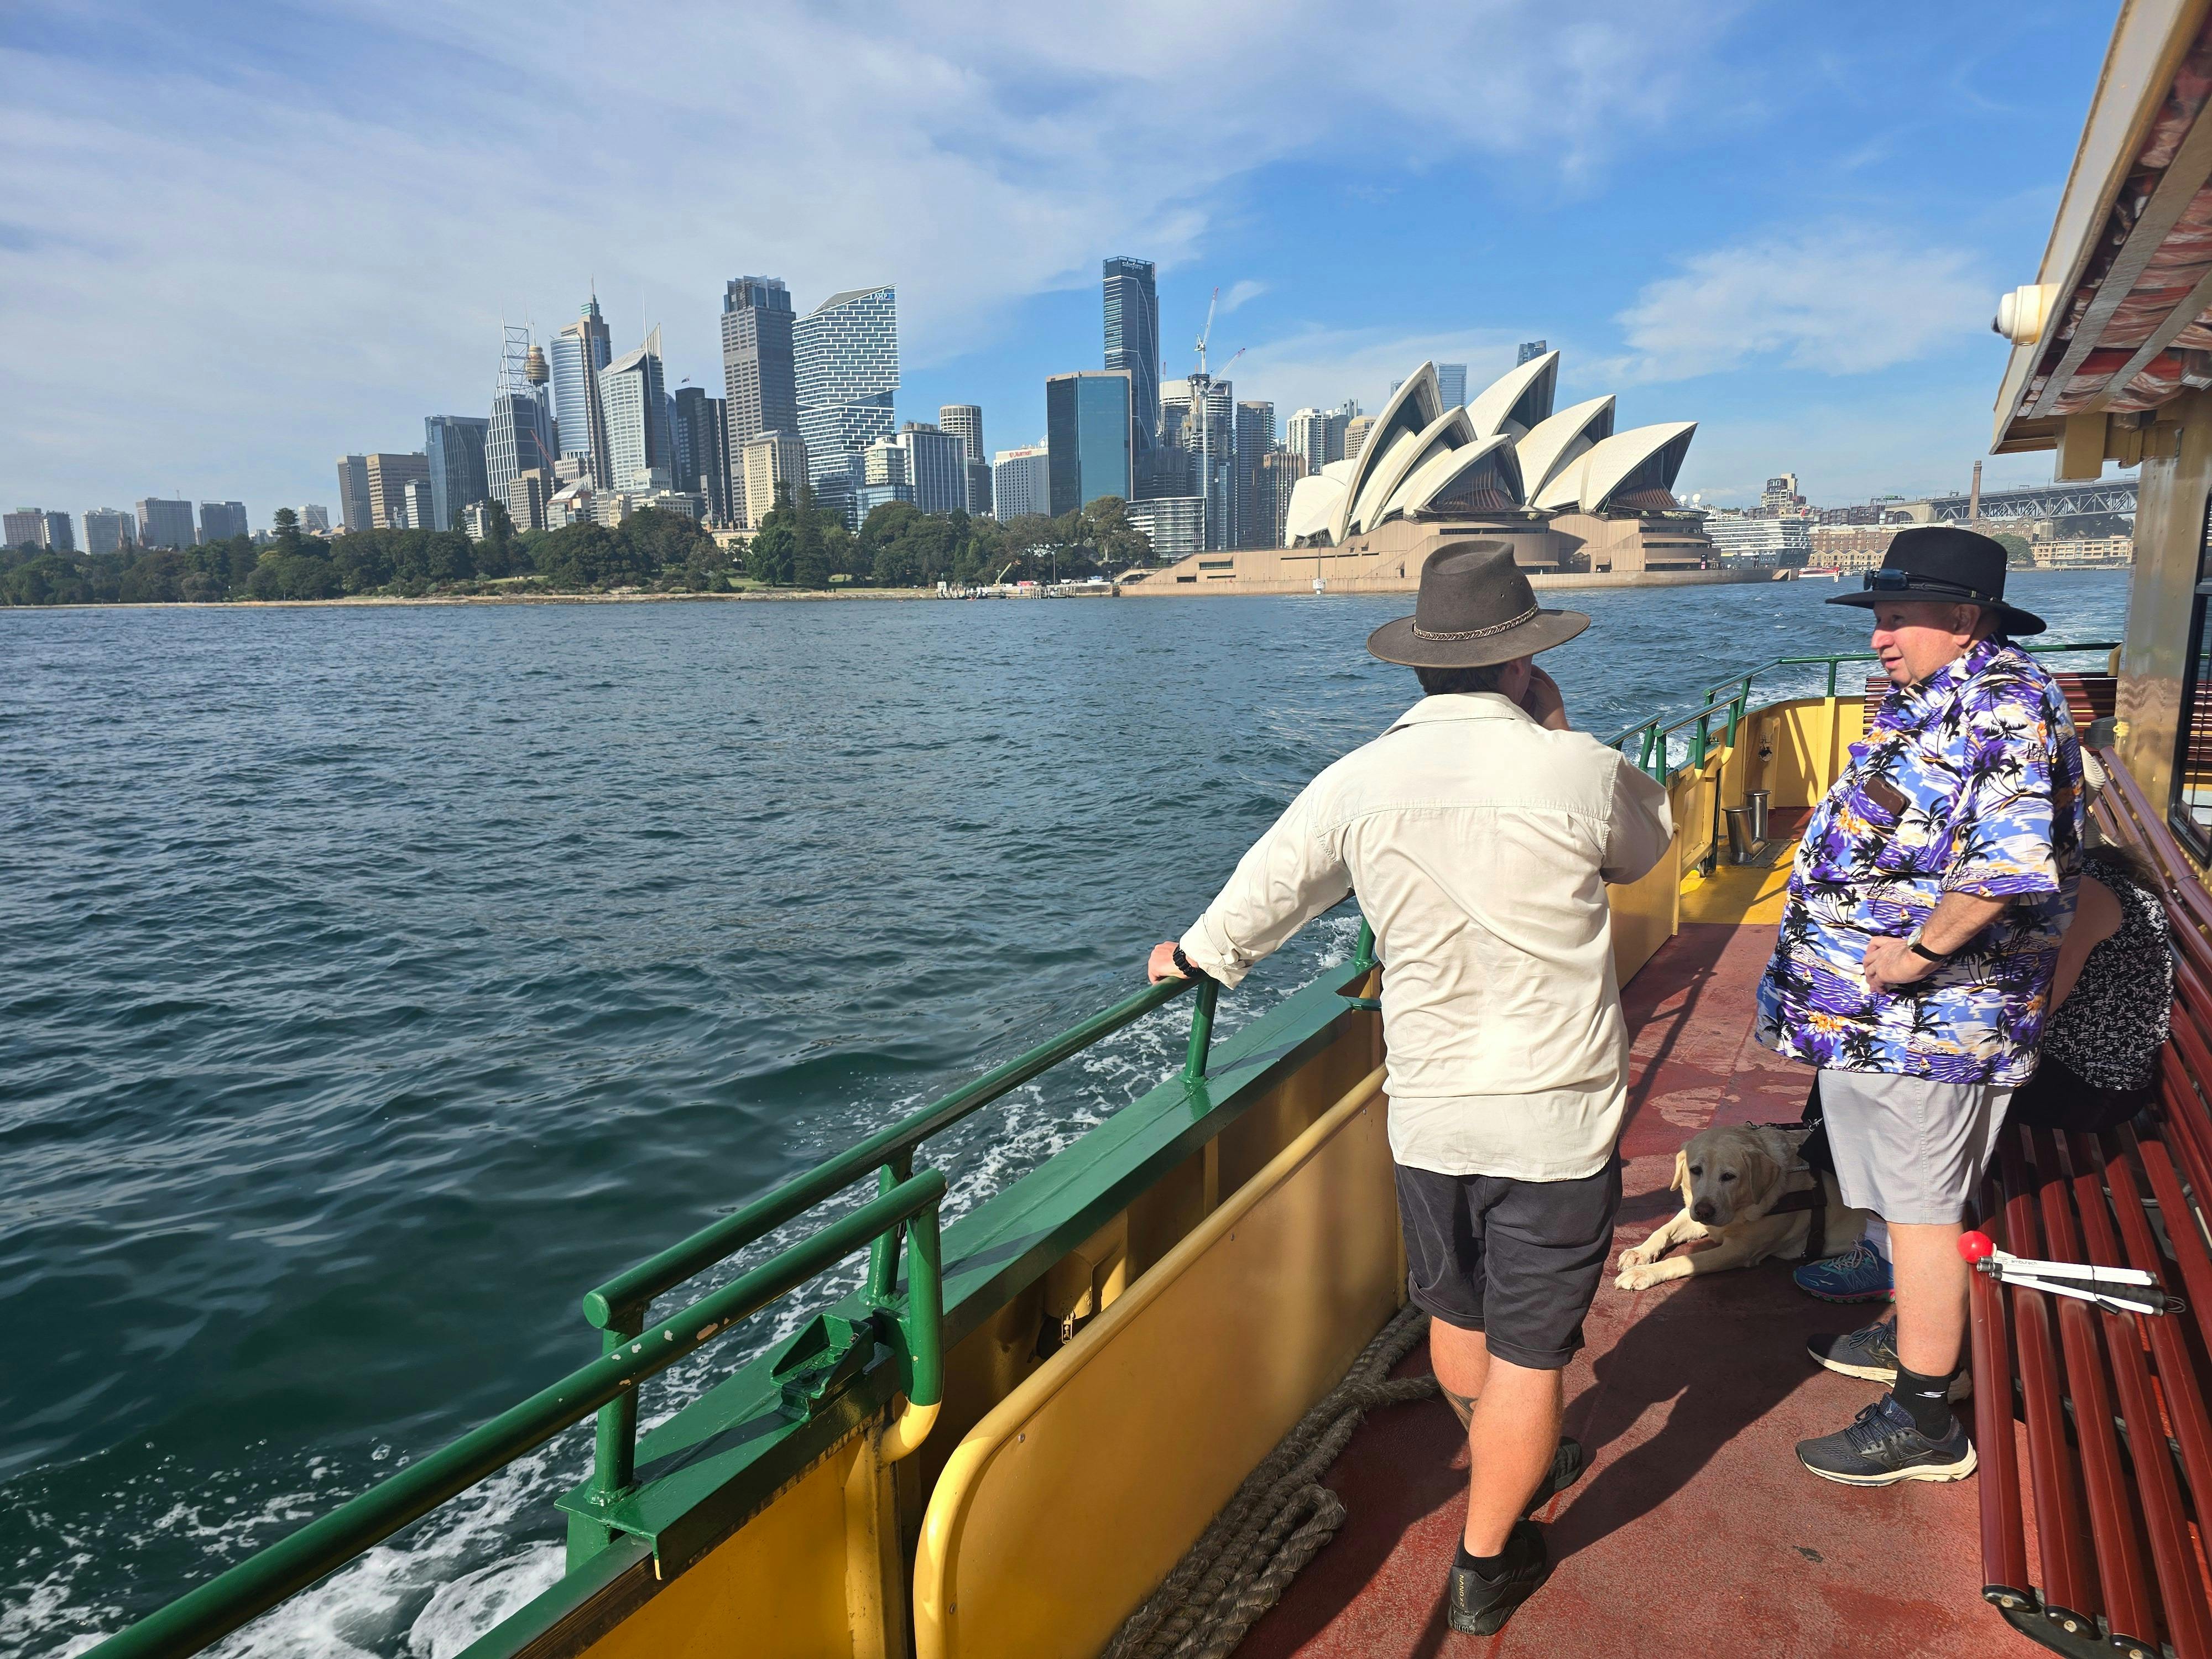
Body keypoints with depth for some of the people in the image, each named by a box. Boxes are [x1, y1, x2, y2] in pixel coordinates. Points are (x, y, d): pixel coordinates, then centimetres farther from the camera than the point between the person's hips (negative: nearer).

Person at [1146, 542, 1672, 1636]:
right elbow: (1648, 845, 9)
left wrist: (1194, 955, 25)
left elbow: (1264, 891, 6)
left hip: (1425, 1111, 4)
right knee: (1527, 1351, 12)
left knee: (1456, 1317, 24)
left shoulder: (1357, 781, -6)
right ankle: (1484, 1567, 26)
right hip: (1557, 1116, -3)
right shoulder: (1579, 773, -14)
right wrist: (1557, 729, 9)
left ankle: (1508, 1469, 51)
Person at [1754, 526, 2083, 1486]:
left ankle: (1924, 1421, 12)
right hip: (1877, 1010, 9)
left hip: (1928, 1012, -9)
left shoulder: (2003, 702, -18)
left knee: (1919, 1206, 0)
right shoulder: (1930, 699, 13)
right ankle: (1916, 1336, 40)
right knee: (1903, 1197, 22)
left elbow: (2014, 859, -32)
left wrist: (1919, 952, -24)